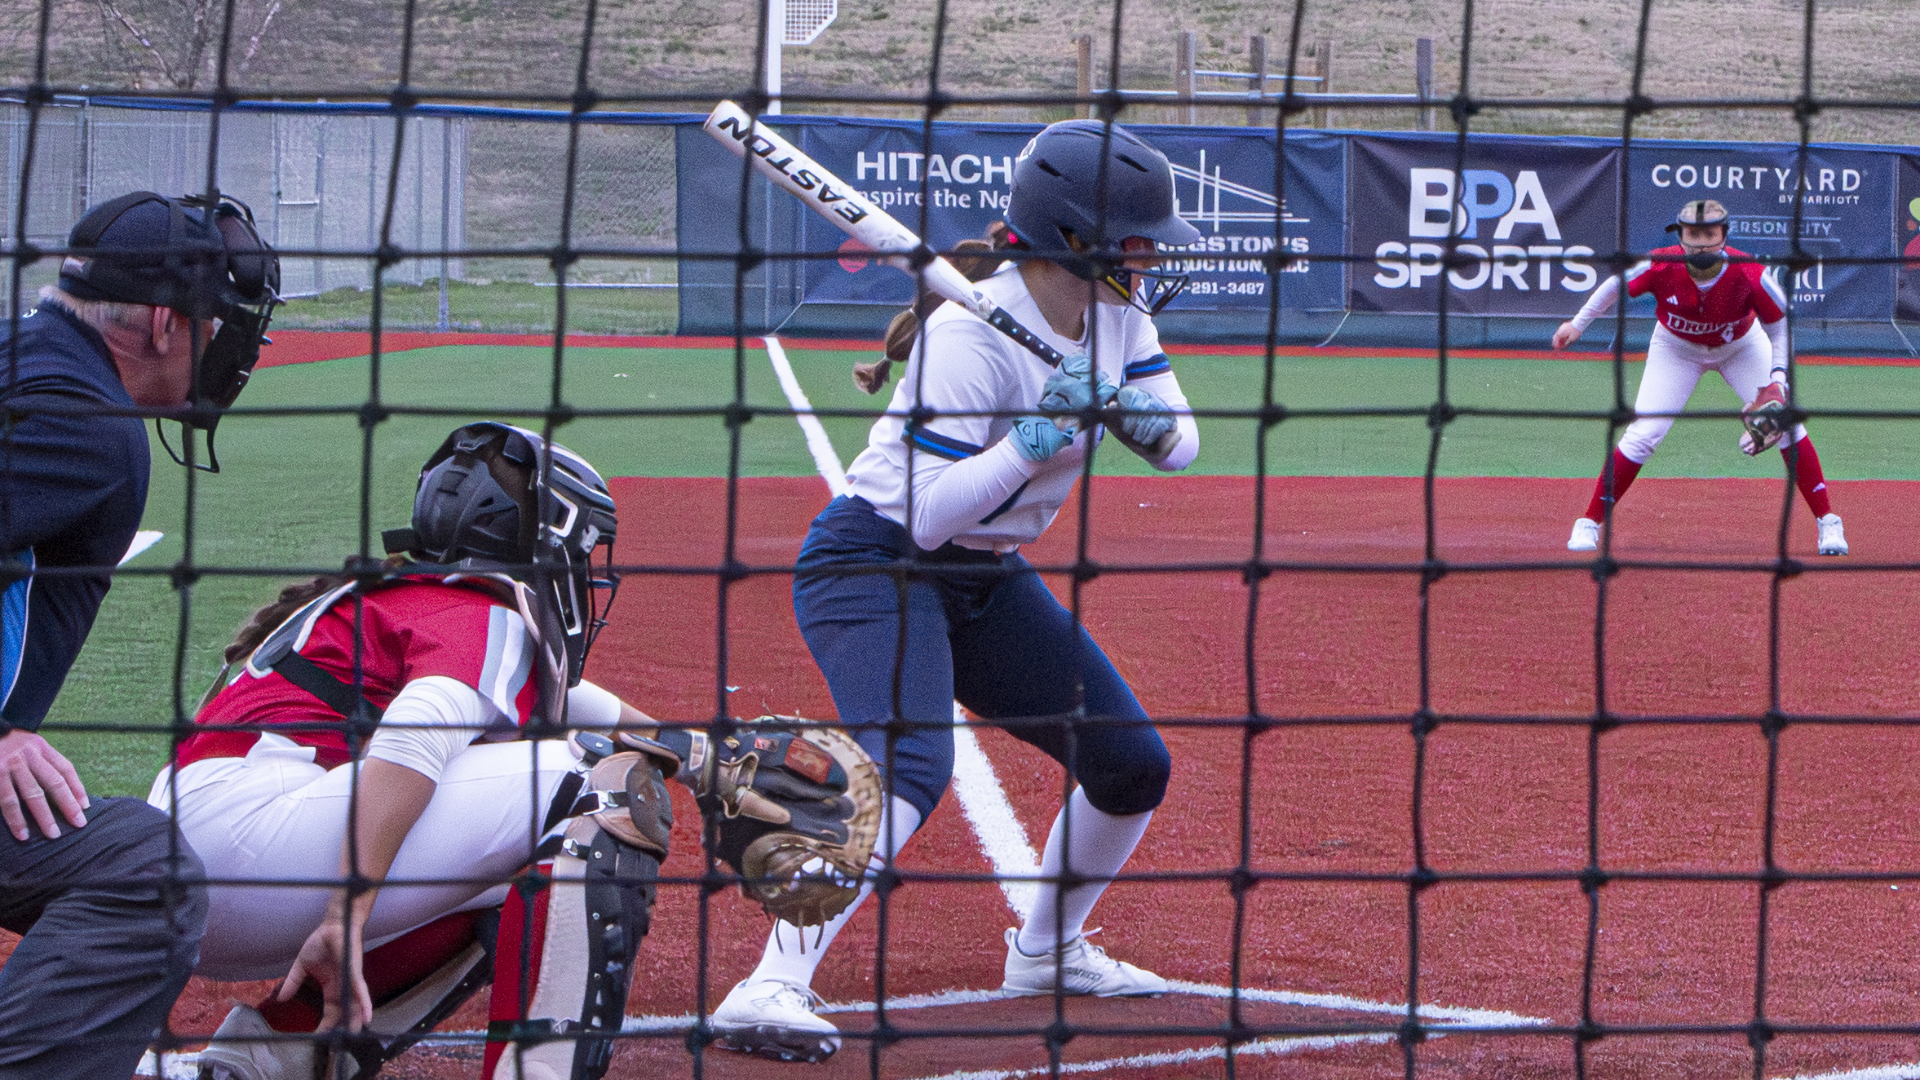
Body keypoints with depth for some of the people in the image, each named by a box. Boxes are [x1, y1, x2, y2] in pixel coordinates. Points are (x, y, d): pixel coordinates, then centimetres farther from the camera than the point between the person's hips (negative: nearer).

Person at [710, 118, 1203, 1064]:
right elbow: (926, 515, -29)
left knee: (1132, 766, 9)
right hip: (871, 562, -9)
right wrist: (1040, 435, -36)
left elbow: (1178, 445, 1)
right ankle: (771, 989, -40)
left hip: (986, 576, 9)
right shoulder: (970, 337, -25)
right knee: (909, 766, -32)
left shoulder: (1116, 313, -1)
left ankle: (1046, 950, 31)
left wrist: (1121, 409, -20)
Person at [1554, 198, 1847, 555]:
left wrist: (1777, 380, -29)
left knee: (1788, 425, -10)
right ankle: (1589, 523, 1)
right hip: (1677, 349, 0)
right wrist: (1578, 324, -5)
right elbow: (1617, 285, -11)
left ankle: (1828, 522, 3)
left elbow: (1780, 325, -19)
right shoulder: (1660, 267, -32)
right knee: (1642, 435, -12)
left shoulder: (1749, 275, -34)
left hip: (1741, 347, 0)